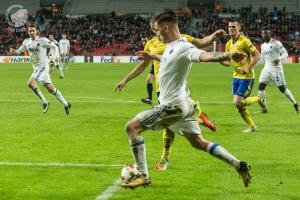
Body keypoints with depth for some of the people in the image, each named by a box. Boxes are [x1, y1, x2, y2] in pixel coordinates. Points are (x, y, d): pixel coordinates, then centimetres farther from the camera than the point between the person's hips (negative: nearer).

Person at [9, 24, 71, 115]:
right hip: (36, 68, 7)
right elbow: (19, 51, 14)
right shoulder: (26, 42, 7)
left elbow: (54, 47, -4)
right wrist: (13, 51, -8)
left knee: (30, 83, -21)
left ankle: (44, 102, -11)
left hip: (43, 67, -7)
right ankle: (66, 104, 18)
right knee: (50, 88, 9)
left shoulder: (42, 40, -11)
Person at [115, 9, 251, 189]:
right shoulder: (171, 46, 8)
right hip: (182, 104, 10)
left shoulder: (184, 48, -22)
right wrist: (153, 57, 48)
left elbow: (205, 56, -38)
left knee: (132, 127, -7)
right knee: (199, 142, 15)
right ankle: (239, 166, 13)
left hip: (173, 106, -10)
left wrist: (228, 56, -54)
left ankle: (143, 176, -5)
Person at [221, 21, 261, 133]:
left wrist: (248, 67, -22)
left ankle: (259, 99, 11)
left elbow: (257, 55, -13)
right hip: (236, 76, 8)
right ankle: (252, 126, 20)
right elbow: (228, 62, 15)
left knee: (238, 102, -13)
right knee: (237, 104, 5)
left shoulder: (244, 41, -13)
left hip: (246, 77, -8)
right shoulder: (229, 44, 9)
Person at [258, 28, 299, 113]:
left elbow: (285, 53, -12)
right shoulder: (263, 46, 13)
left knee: (282, 88, -5)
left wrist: (279, 59, -28)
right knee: (261, 86, -5)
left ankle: (295, 104, 11)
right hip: (267, 68, 7)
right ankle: (264, 108, 3)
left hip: (276, 68, -6)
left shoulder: (276, 43, -9)